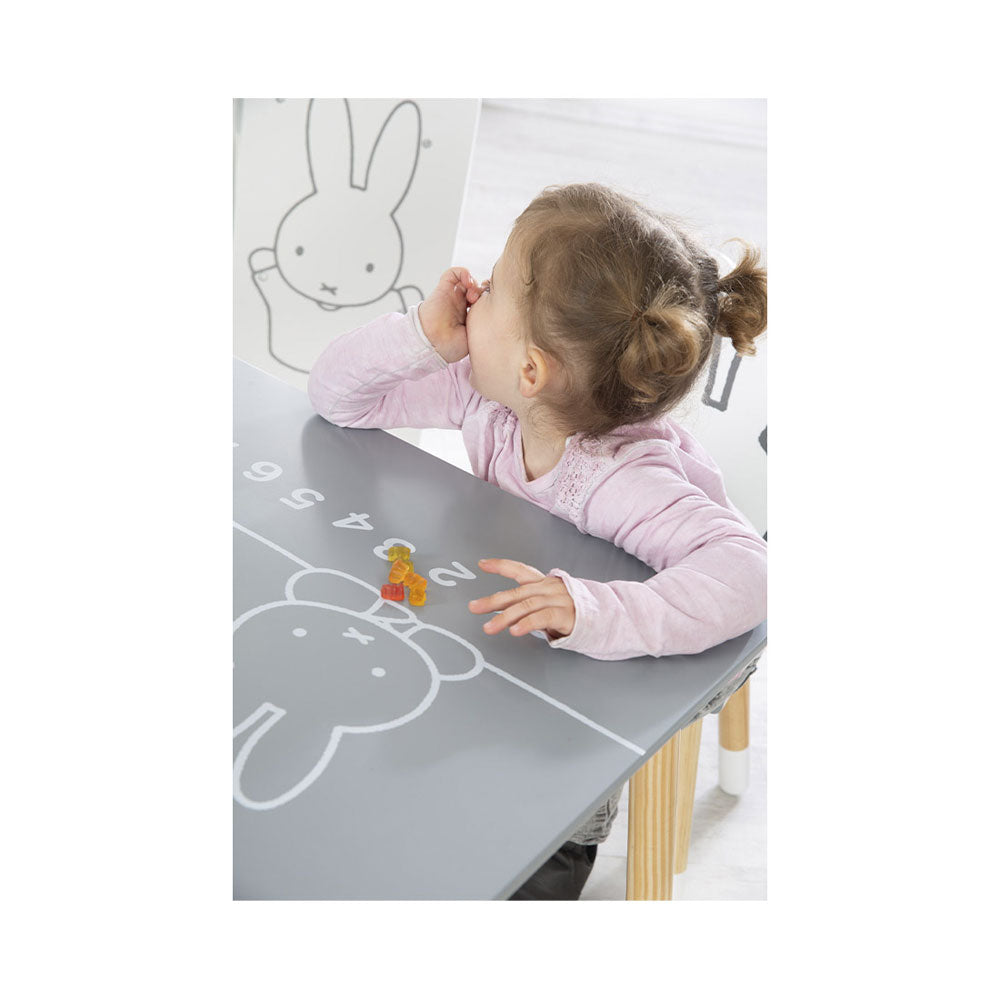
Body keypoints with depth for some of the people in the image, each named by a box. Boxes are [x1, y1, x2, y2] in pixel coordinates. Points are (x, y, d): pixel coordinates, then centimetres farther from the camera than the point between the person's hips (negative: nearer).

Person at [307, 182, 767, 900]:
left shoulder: (625, 481, -41)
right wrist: (422, 334, -29)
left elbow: (749, 570, -53)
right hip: (509, 639, 6)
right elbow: (337, 396, -10)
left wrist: (596, 612, -67)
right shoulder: (483, 396, -20)